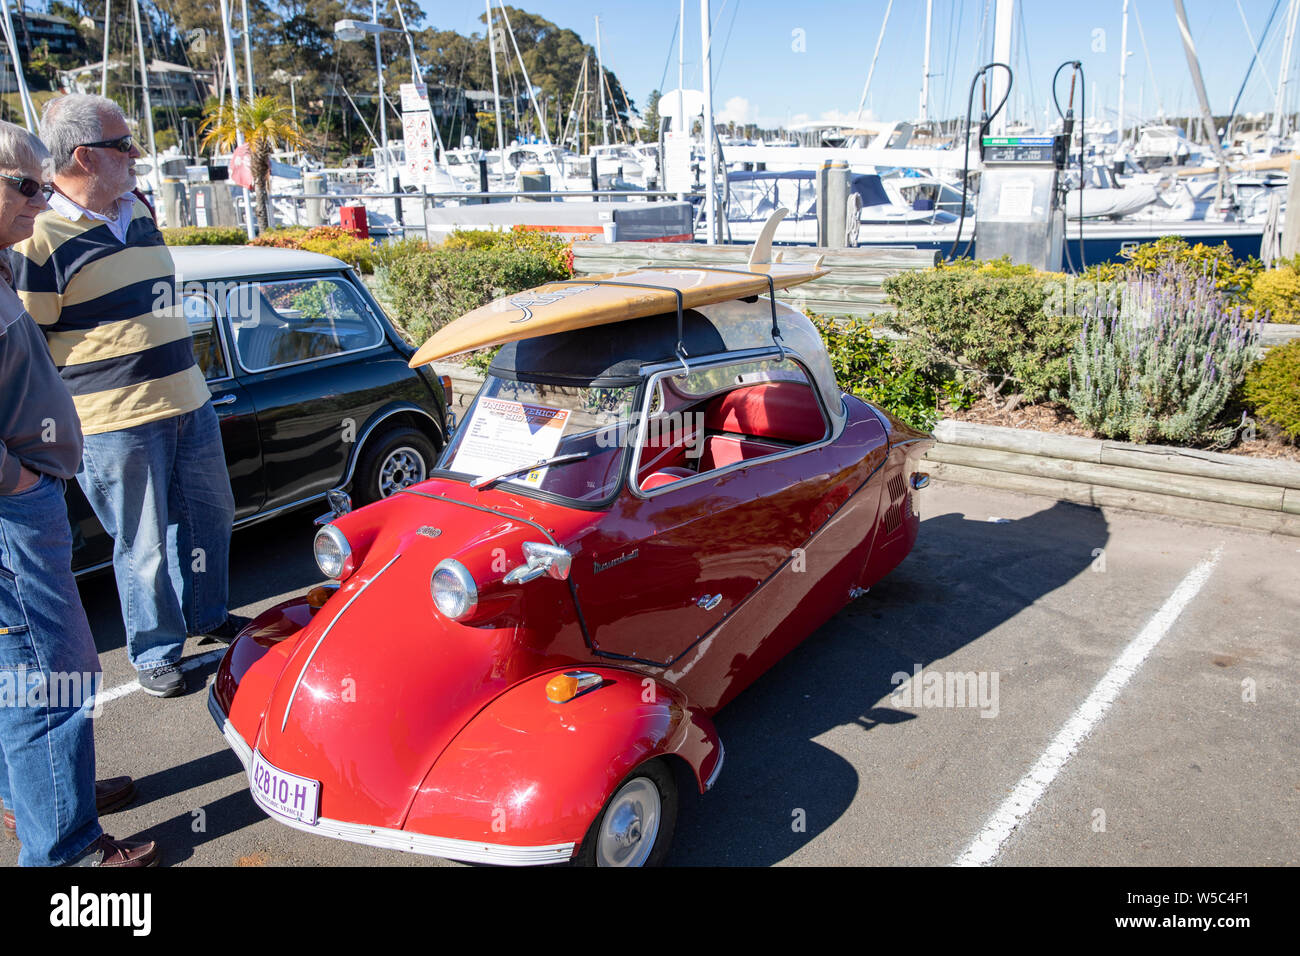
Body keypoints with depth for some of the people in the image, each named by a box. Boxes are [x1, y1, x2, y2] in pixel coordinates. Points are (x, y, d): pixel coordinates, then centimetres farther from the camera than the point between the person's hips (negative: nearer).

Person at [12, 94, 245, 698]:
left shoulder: (137, 212, 11)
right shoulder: (39, 241, -13)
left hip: (188, 402, 7)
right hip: (116, 423, -7)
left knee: (211, 515, 18)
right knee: (144, 545, 4)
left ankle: (207, 615, 38)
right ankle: (155, 653, 23)